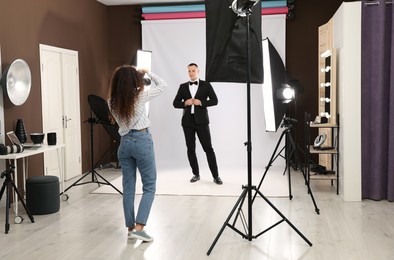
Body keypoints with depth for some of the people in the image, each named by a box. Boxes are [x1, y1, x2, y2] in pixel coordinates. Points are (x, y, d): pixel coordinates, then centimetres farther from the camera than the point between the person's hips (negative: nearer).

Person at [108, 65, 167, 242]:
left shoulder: (112, 101, 2)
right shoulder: (139, 96, -10)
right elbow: (162, 85, 2)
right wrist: (147, 72, 14)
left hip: (124, 143, 5)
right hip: (142, 141, -5)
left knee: (128, 188, 10)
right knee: (149, 186, 3)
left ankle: (130, 228, 16)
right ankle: (139, 227, -6)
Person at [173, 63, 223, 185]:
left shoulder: (206, 85, 5)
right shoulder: (183, 86, 11)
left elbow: (214, 100, -2)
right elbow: (175, 103, 8)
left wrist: (201, 102, -15)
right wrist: (185, 103, -11)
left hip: (201, 120, -3)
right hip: (187, 121, 3)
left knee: (208, 148, -5)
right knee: (190, 148, 5)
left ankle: (216, 176, -1)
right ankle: (196, 174, 16)